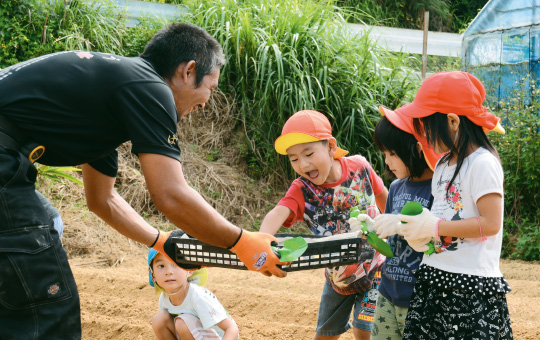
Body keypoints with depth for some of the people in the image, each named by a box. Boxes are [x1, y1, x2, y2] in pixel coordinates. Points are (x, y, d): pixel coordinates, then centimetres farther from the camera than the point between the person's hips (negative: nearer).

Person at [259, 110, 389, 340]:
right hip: (338, 276, 2)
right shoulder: (301, 191, -20)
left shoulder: (359, 166, -17)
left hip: (373, 267, -2)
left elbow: (383, 197, 4)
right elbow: (278, 213, -41)